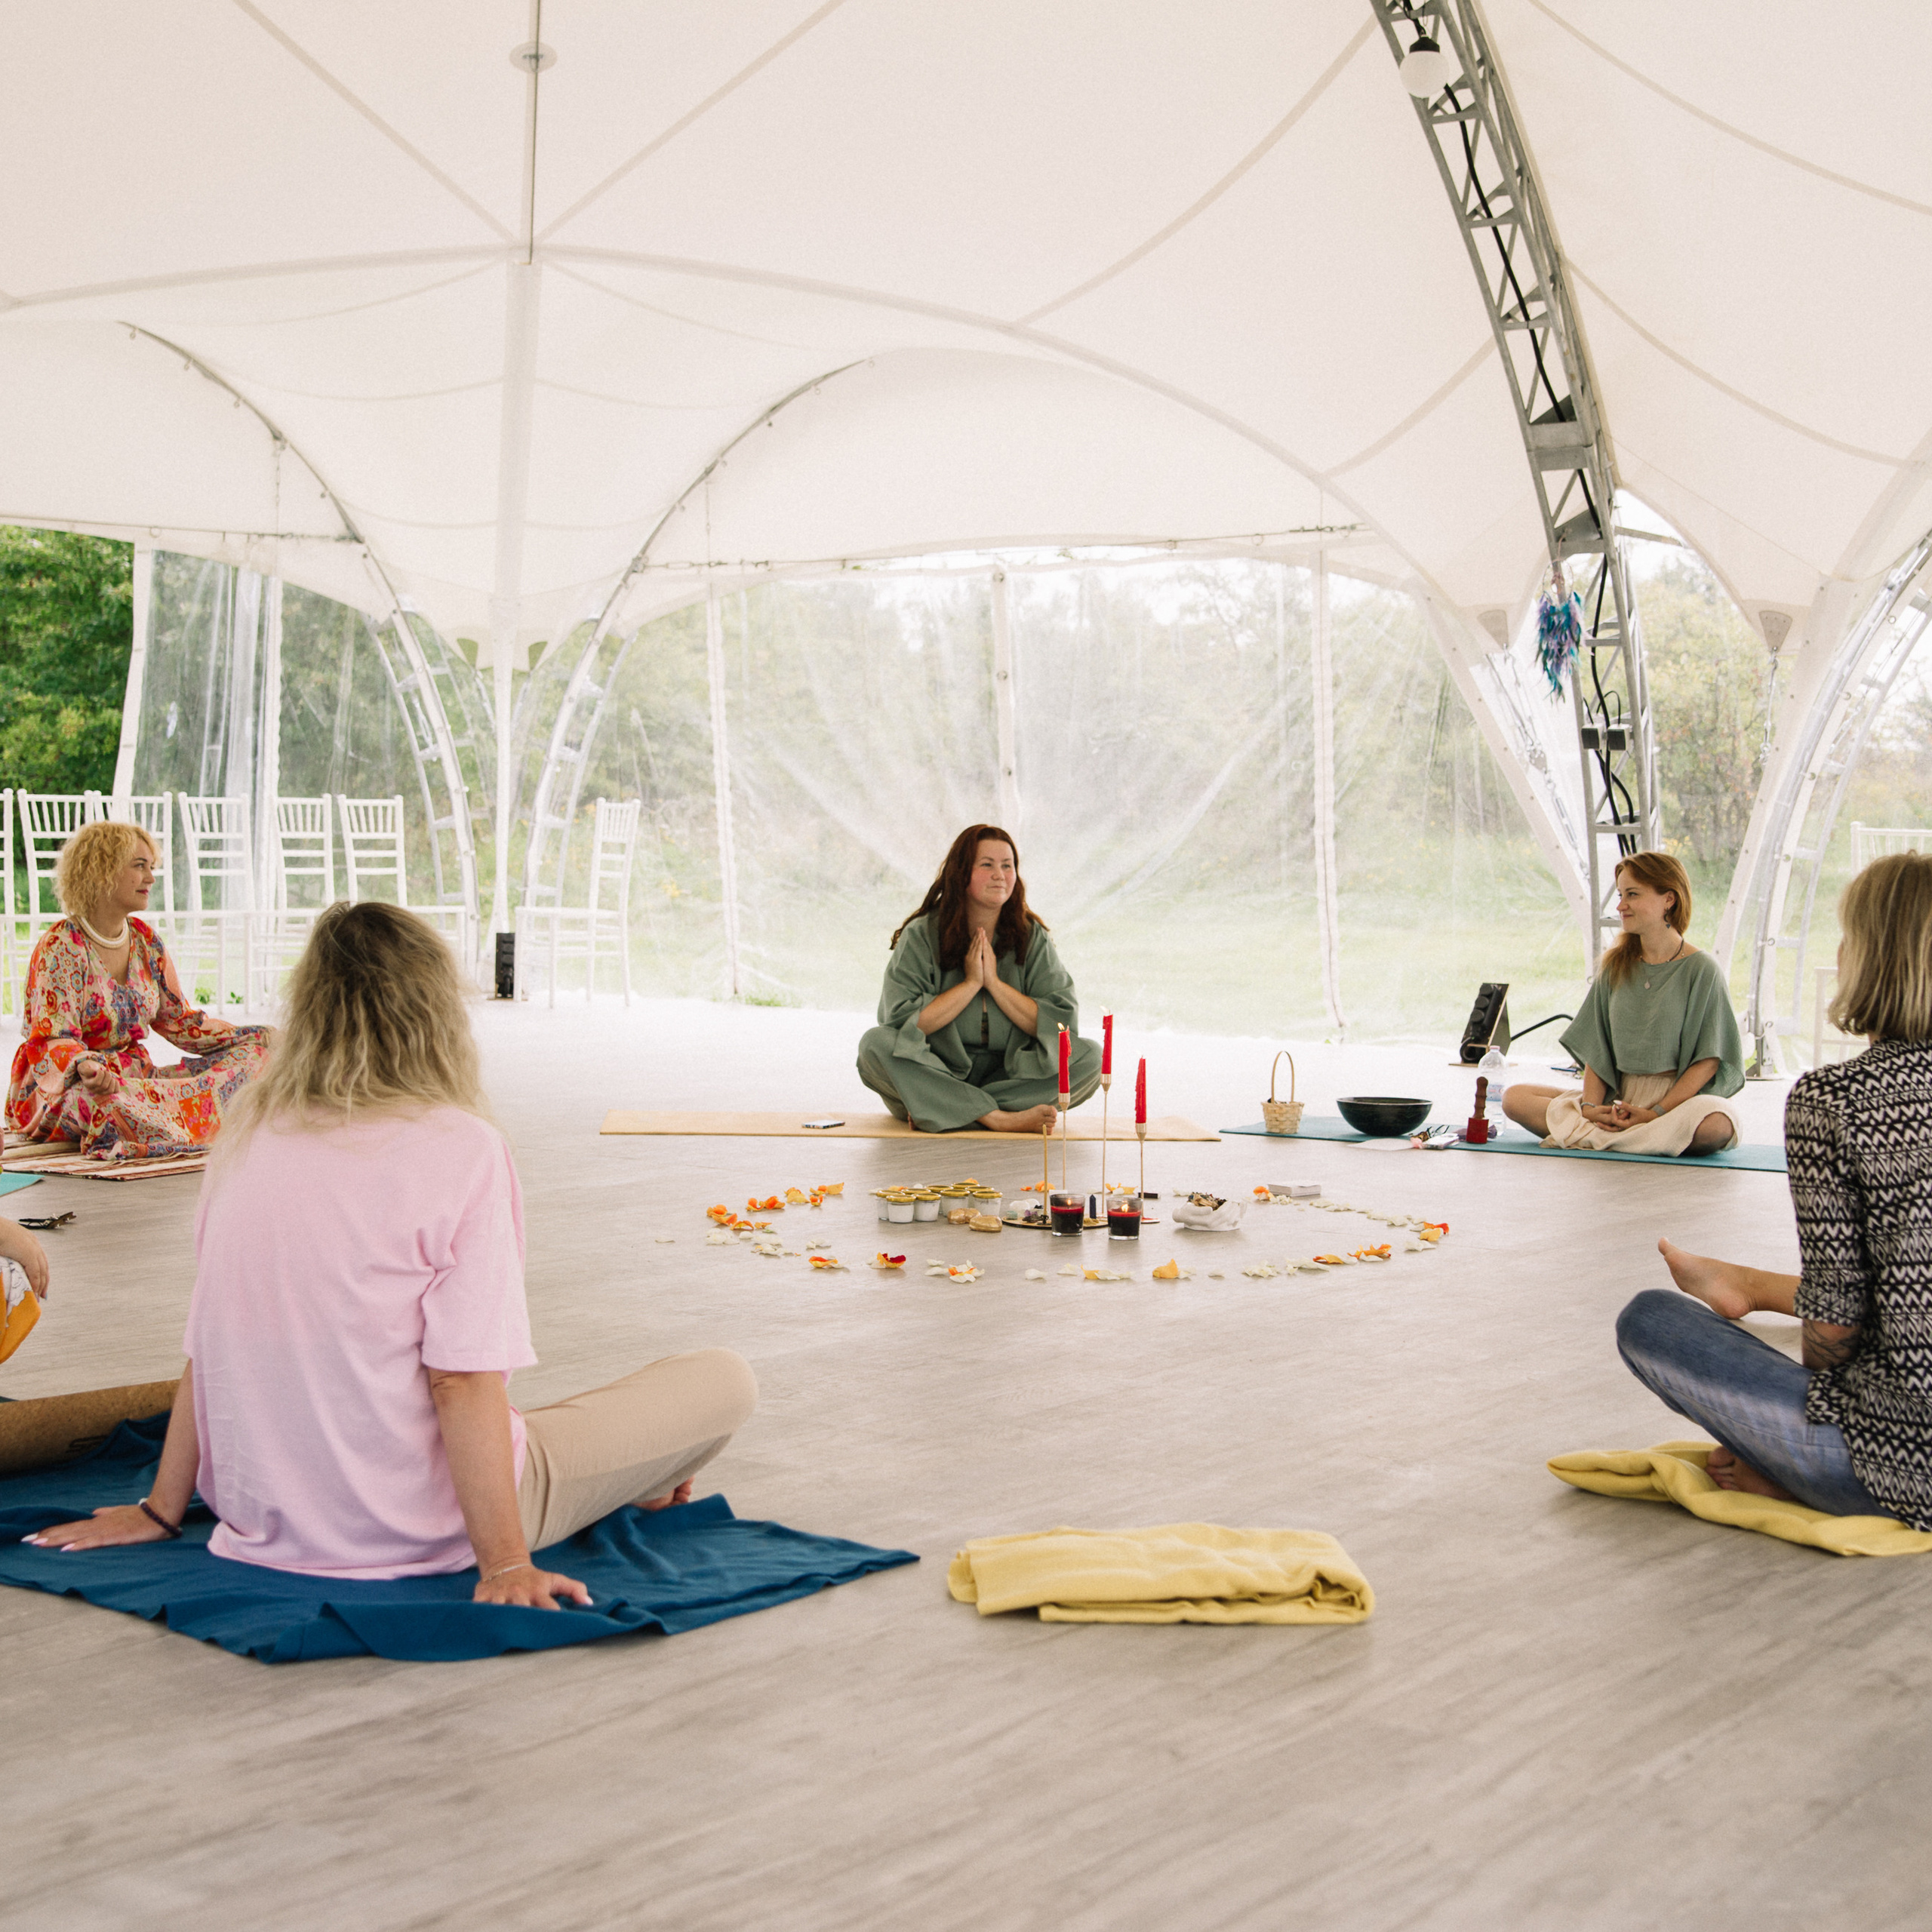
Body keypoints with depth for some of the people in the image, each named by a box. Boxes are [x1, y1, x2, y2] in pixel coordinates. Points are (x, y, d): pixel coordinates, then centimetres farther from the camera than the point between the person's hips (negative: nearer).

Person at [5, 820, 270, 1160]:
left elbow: (178, 1019, 15)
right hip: (62, 1089, -7)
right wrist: (87, 1067, -42)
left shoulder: (144, 940, 10)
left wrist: (252, 1038, 5)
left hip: (136, 1078, 7)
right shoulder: (61, 948, -12)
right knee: (113, 1100, -44)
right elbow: (54, 1040, -19)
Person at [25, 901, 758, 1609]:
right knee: (725, 1381, 6)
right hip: (419, 1533, -7)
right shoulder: (460, 1148, -16)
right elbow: (463, 1378, -20)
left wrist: (160, 1509, 19)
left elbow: (206, 1351, 8)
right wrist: (505, 1564, -17)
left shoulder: (246, 1142, 1)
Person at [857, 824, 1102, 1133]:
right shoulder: (921, 936, -3)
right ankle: (1001, 1118, -34)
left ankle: (949, 1112, -29)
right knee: (876, 1044, -29)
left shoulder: (1032, 938, 3)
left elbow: (1063, 1024, -7)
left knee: (1089, 1056, -22)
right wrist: (971, 983, -14)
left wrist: (994, 982, -12)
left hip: (1009, 1075, 2)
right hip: (935, 1075, -2)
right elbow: (902, 1022, -13)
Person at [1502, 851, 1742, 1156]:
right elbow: (1597, 1048, 10)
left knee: (1717, 1123, -40)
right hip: (1618, 1099, 4)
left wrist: (1656, 1113, -17)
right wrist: (1590, 1106, -8)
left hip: (1680, 1099, -4)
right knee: (1513, 1097, -11)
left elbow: (1708, 1060, -8)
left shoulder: (1701, 970, -3)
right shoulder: (1615, 967, 11)